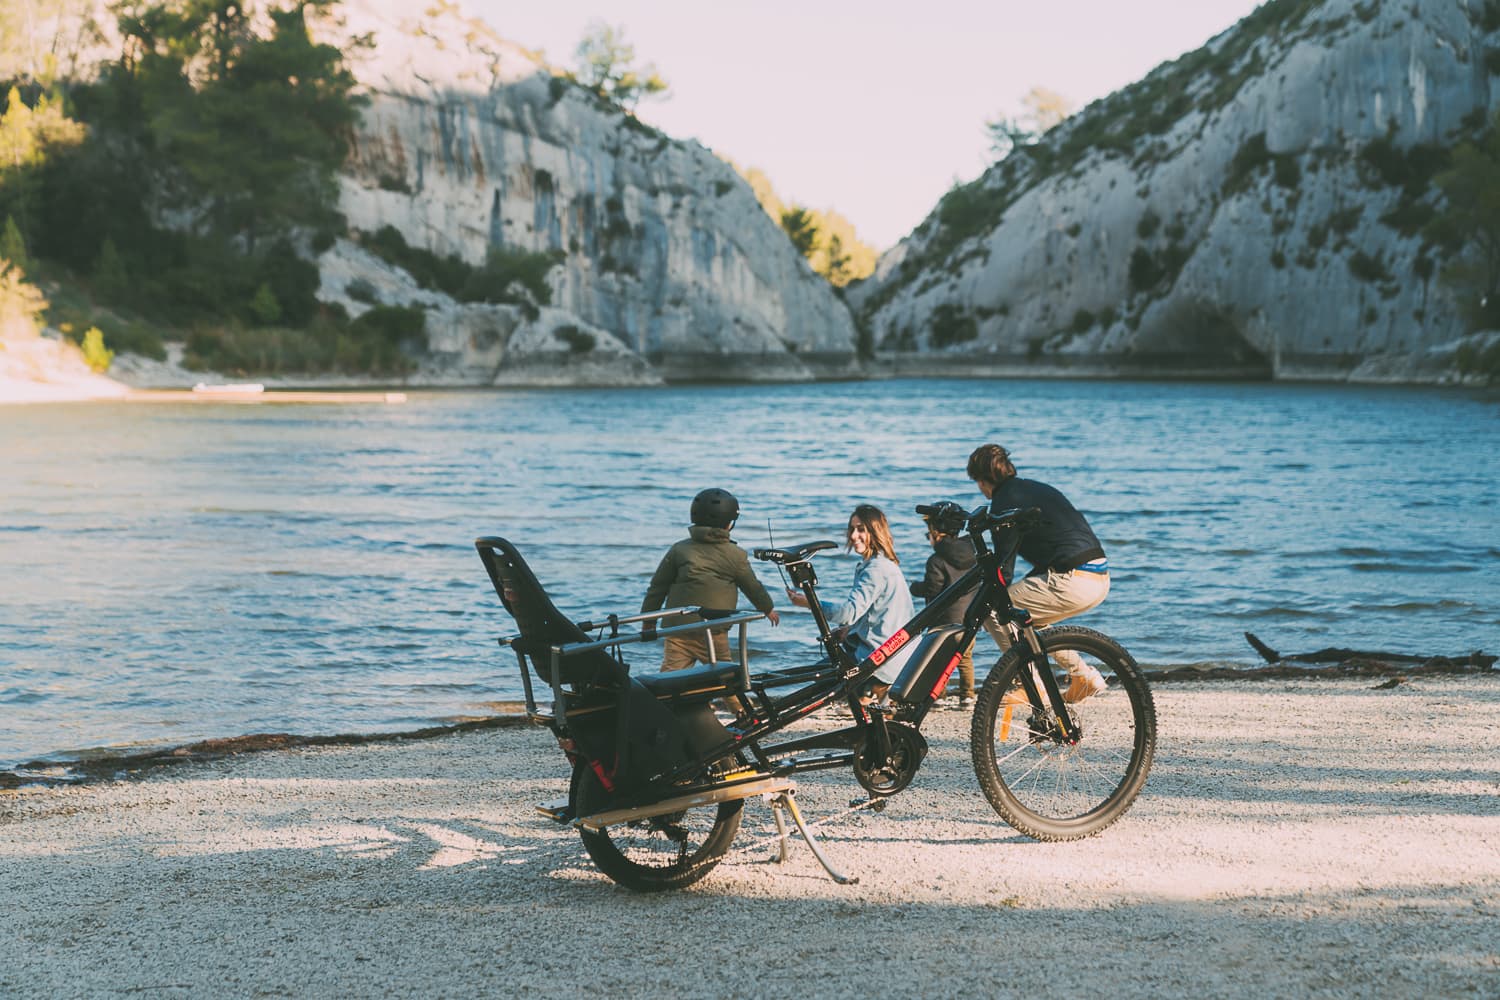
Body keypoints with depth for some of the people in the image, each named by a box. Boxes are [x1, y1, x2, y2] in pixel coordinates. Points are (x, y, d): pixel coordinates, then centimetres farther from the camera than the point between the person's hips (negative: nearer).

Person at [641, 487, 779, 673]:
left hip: (676, 628, 2)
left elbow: (657, 586, 10)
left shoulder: (679, 550, 6)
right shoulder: (735, 556, 2)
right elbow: (753, 587, 15)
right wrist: (768, 609, 34)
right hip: (713, 633, -2)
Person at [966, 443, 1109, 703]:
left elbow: (1004, 568, -5)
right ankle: (1083, 675, 22)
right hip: (1101, 577, 9)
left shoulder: (1005, 502, -3)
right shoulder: (1037, 488, 23)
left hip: (1073, 582, -9)